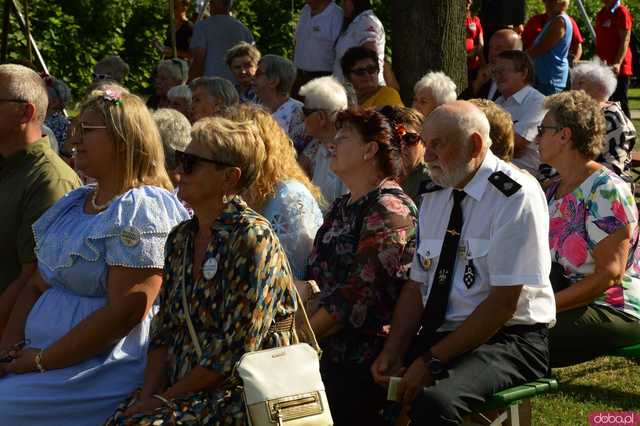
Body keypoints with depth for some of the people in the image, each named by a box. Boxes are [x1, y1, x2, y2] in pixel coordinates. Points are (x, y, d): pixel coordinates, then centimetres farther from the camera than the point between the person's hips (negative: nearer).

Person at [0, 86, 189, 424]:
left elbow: (124, 313, -17)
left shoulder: (143, 211, -10)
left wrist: (41, 361, -15)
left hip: (105, 370, -8)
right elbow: (37, 286, 17)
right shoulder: (73, 204, 17)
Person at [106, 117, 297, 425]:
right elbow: (163, 332, 13)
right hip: (181, 390, 6)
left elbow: (235, 349, -15)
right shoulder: (180, 238, 13)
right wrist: (148, 396, -4)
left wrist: (163, 399, -12)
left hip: (240, 396, -6)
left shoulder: (252, 237, -11)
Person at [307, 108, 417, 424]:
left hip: (366, 361, -8)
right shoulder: (340, 208, 17)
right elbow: (316, 277, 18)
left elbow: (359, 294, -18)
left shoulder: (389, 209, -11)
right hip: (333, 354, 8)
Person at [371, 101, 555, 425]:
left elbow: (504, 302, -18)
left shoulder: (516, 197, -13)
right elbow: (417, 283, 11)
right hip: (439, 334, 7)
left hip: (507, 339, -7)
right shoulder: (433, 197, 10)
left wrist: (433, 361, -19)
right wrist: (393, 351, -6)